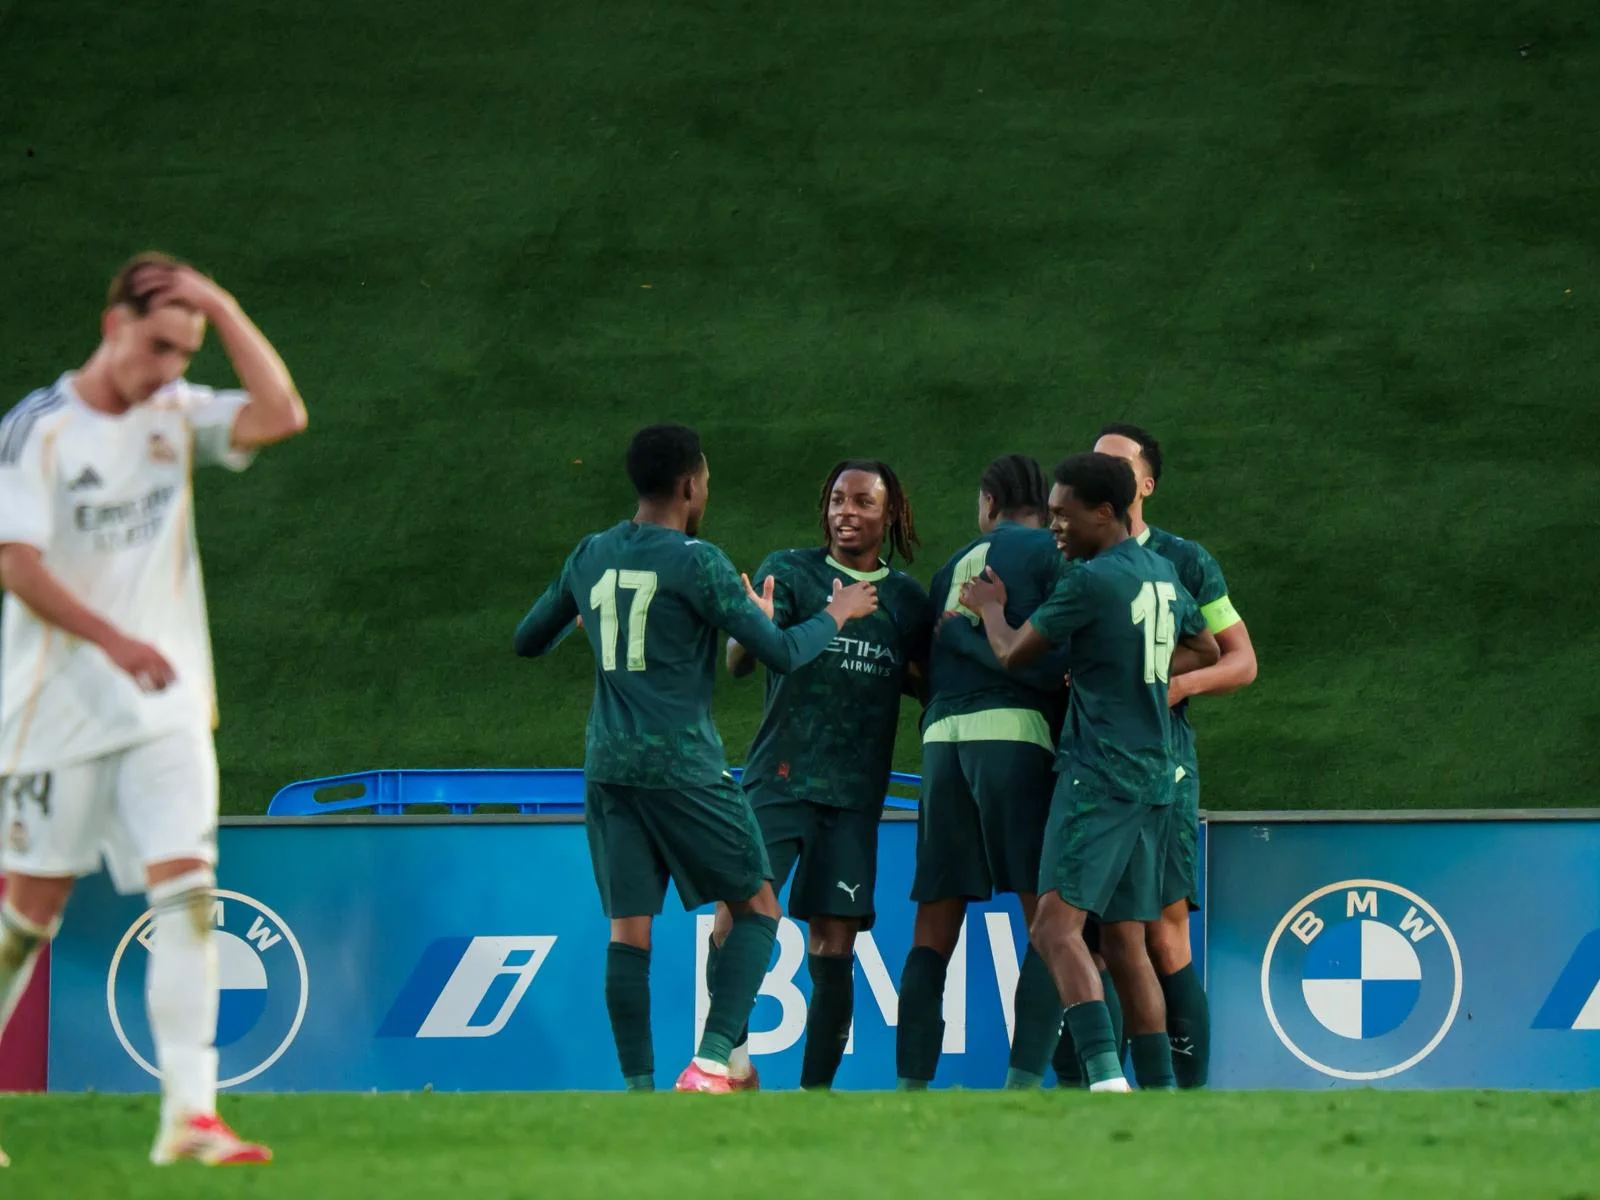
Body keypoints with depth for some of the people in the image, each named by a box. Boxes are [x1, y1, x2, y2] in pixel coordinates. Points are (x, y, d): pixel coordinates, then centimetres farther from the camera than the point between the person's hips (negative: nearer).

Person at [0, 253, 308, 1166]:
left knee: (189, 887, -11)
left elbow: (281, 415, -9)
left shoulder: (178, 414, 6)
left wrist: (222, 307, -11)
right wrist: (115, 640, -23)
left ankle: (190, 1113, -17)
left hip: (166, 708, 3)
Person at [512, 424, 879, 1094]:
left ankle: (637, 1088, -2)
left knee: (629, 928, 5)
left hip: (607, 767, 5)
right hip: (682, 765, -5)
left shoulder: (590, 557, 9)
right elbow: (782, 654, -8)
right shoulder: (695, 562, -8)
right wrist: (837, 612, 10)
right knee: (756, 908, 5)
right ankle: (711, 1061, -10)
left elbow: (528, 642, 22)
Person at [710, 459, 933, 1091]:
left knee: (833, 949, -1)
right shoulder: (789, 572, 2)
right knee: (735, 921, -15)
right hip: (778, 779, -2)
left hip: (855, 794, 2)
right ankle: (731, 1058, -1)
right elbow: (738, 661, -9)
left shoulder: (908, 600, 12)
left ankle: (816, 1090, 6)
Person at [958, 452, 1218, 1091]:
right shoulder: (1163, 575, 14)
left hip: (1098, 773, -9)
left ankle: (1105, 1074, -32)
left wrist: (990, 607, 19)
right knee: (1125, 941, 11)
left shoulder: (1090, 580, -12)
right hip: (1154, 777, 9)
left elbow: (1013, 654, -1)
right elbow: (1205, 651, 31)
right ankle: (1160, 1091, 8)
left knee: (1056, 922, -16)